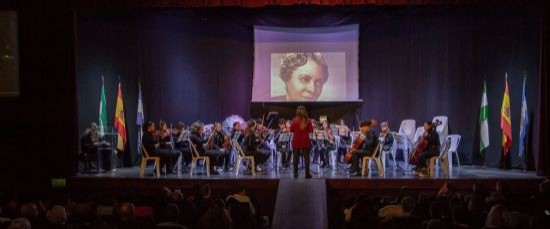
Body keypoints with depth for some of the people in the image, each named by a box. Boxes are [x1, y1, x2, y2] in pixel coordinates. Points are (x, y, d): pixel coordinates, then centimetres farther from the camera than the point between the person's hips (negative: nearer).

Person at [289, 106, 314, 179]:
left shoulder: (294, 120, -8)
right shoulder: (308, 120, -7)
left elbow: (291, 130, -3)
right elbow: (311, 130, -3)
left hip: (296, 141, 0)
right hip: (305, 141, 0)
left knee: (295, 157, 9)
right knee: (306, 157, 7)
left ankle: (295, 173, 11)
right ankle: (307, 174, 7)